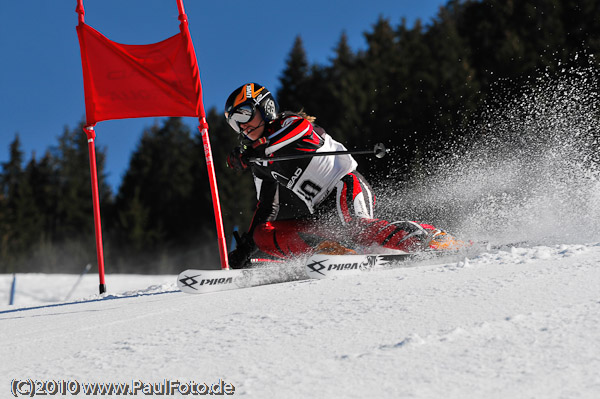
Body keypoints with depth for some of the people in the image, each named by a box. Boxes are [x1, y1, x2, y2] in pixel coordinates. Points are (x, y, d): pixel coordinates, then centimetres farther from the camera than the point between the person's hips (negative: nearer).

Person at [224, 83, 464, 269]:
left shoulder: (291, 123, -1)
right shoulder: (260, 165, 20)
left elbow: (303, 128, -25)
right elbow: (267, 208, 26)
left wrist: (251, 153, -23)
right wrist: (245, 248, 19)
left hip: (344, 187, -8)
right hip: (319, 214, 8)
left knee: (350, 226, -38)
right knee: (263, 235, -9)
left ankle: (435, 240, -39)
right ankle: (332, 250, -27)